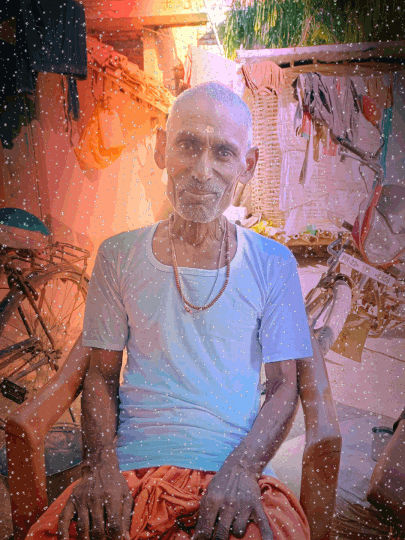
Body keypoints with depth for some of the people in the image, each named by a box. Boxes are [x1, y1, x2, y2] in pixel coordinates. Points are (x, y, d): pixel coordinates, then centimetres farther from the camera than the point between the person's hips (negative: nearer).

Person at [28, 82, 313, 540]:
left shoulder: (272, 263, 1)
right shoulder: (118, 256, 3)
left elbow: (284, 385, 3)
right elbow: (101, 373, 7)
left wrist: (241, 468, -13)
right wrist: (101, 465, -8)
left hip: (234, 473, 0)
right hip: (130, 471, 1)